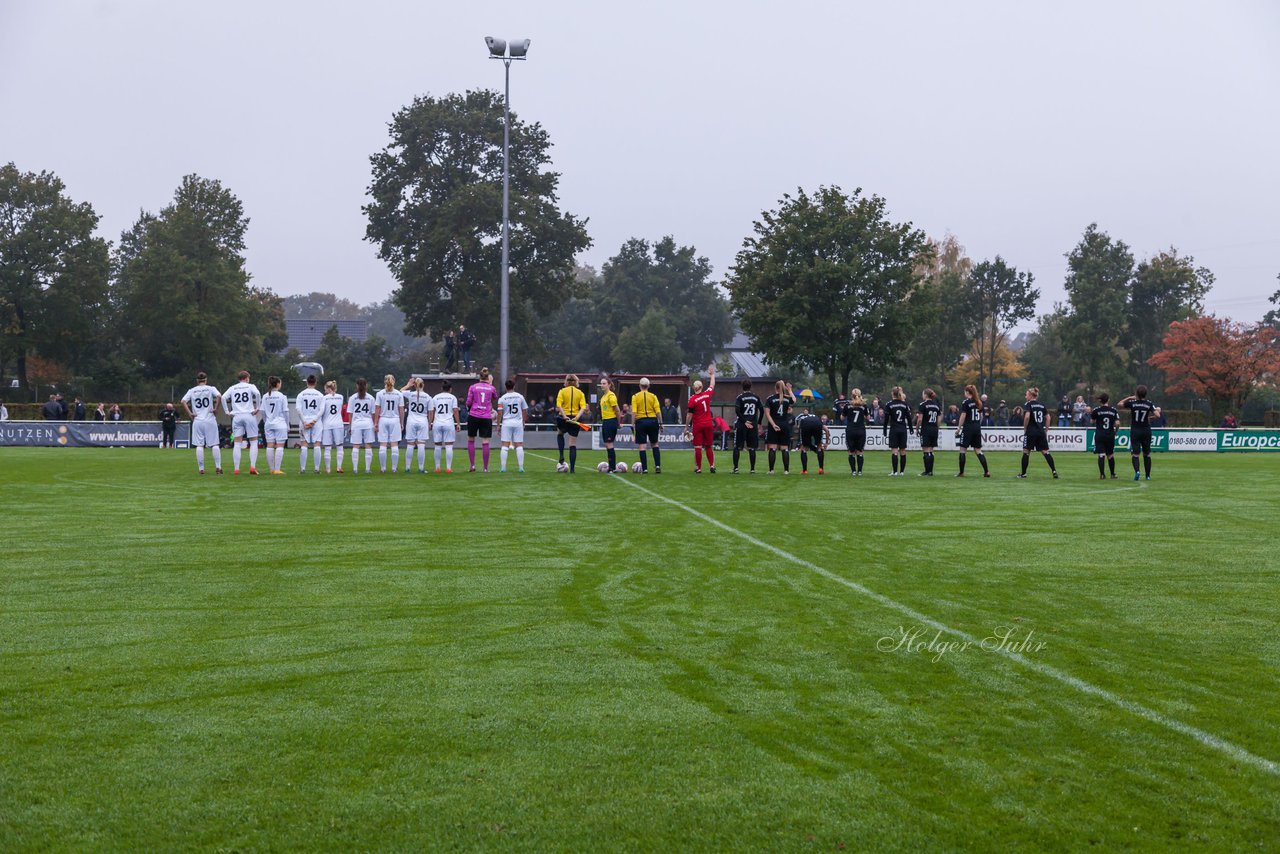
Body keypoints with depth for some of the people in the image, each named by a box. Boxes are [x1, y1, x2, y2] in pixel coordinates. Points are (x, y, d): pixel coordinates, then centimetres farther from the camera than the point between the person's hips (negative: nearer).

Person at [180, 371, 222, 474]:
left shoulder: (192, 391, 6)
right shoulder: (210, 389, 1)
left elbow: (183, 401, -5)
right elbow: (219, 396, -17)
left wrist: (190, 413, -2)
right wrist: (215, 408, -8)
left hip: (197, 421, 1)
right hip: (210, 420, -1)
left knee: (199, 445, 3)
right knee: (214, 444, 2)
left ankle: (201, 469, 1)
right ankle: (218, 467, -4)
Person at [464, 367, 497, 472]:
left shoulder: (473, 387, 0)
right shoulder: (491, 388, 3)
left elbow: (468, 402, -2)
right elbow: (495, 398, 23)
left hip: (473, 416, 0)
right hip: (486, 418, 0)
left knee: (470, 440, 14)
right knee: (485, 443, 0)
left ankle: (472, 465, 9)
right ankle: (486, 468, 1)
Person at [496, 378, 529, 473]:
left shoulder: (502, 398, -1)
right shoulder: (520, 397, 3)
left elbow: (500, 414, -3)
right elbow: (525, 411, 8)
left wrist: (498, 425, 5)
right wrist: (523, 422, 19)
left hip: (506, 423, -1)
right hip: (518, 423, 1)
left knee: (505, 445, 0)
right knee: (519, 445, 4)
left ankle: (503, 467, -4)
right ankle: (521, 467, 1)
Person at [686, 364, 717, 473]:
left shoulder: (692, 399, -11)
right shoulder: (707, 394, -2)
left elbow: (689, 414, -10)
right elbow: (712, 385, 19)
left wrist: (686, 426, -2)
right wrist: (713, 374, 33)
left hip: (697, 425, -3)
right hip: (708, 424, 3)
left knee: (697, 447, 0)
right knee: (709, 446, 12)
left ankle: (698, 468, 1)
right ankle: (712, 465, 4)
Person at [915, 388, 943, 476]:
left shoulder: (923, 404, -9)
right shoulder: (937, 405, 10)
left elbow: (920, 419, -12)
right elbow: (939, 420, 8)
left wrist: (917, 429, -2)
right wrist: (936, 428, 16)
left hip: (926, 429, -6)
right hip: (934, 430, 6)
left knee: (926, 451, -4)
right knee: (931, 451, 11)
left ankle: (927, 471, -5)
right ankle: (930, 471, 11)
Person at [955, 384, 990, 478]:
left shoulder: (966, 402, -10)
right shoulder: (979, 402, 10)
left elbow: (963, 416, -12)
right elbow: (981, 416, 15)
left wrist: (958, 428, -7)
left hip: (968, 428, -6)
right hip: (977, 428, 6)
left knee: (963, 450, 2)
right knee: (978, 450, 9)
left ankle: (961, 472, 3)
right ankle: (986, 471, 1)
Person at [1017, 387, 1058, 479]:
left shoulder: (1029, 404, -6)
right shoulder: (1042, 405, 12)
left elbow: (1027, 417, -19)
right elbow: (1048, 418, 12)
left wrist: (1025, 429, -8)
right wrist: (1046, 431, 16)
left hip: (1031, 432, -5)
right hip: (1041, 432, 5)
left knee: (1026, 452, 3)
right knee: (1045, 452, 5)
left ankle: (1023, 474, 5)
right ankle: (1054, 471, -4)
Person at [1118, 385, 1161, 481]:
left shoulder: (1132, 403, -7)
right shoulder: (1149, 404, -3)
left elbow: (1120, 404, 7)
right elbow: (1157, 415, -12)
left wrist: (1129, 397, 13)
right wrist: (1150, 418, 7)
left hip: (1135, 431, -2)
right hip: (1146, 431, 2)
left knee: (1135, 454, -2)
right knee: (1147, 454, 13)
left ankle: (1136, 471, -25)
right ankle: (1148, 475, 16)